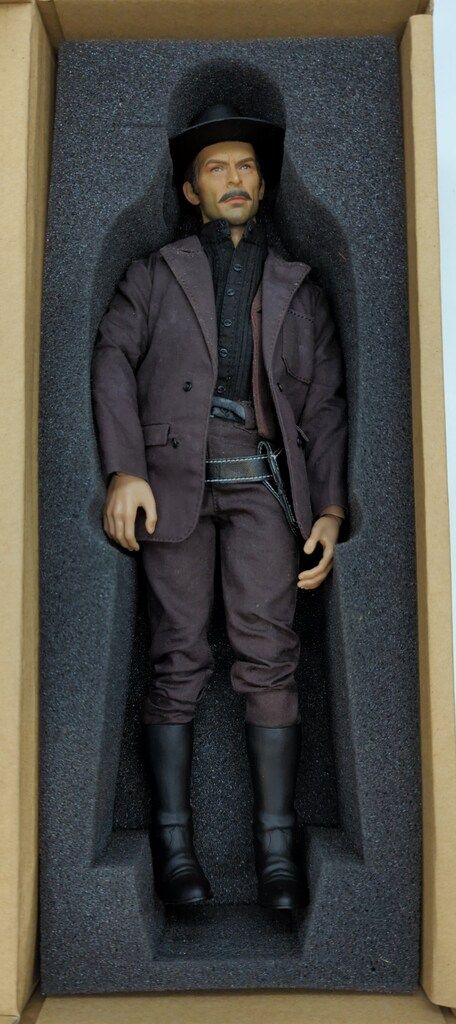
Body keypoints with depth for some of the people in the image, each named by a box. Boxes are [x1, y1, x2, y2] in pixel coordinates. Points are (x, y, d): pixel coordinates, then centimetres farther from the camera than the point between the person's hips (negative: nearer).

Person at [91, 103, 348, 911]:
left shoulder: (298, 288, 19)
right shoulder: (154, 273, 16)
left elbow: (324, 404, 15)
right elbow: (113, 360, 3)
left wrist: (330, 509, 5)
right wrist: (124, 470, -12)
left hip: (262, 479, 1)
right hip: (173, 478, -1)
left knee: (268, 653, -8)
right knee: (178, 657, -3)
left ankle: (277, 850, -1)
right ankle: (173, 845, 5)